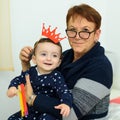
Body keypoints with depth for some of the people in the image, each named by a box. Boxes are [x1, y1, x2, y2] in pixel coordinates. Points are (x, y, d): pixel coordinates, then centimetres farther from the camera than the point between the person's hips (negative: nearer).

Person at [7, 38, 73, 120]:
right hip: (31, 110, 6)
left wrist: (66, 103, -45)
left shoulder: (56, 77, -15)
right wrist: (12, 87, -9)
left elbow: (64, 91, -24)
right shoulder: (31, 72, 1)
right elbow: (19, 80, 12)